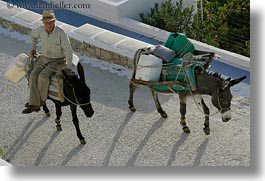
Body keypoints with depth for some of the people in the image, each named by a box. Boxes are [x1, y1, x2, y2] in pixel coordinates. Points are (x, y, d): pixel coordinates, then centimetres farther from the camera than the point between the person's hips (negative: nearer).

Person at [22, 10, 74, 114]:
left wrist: (68, 68, -31)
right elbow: (34, 35, 18)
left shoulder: (61, 33, -24)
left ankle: (41, 99, -3)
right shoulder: (41, 30, -9)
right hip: (44, 58, 5)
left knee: (43, 76, -28)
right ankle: (34, 105, -14)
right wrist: (33, 49, 18)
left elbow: (68, 51, -22)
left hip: (57, 61, -5)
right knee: (33, 77, -16)